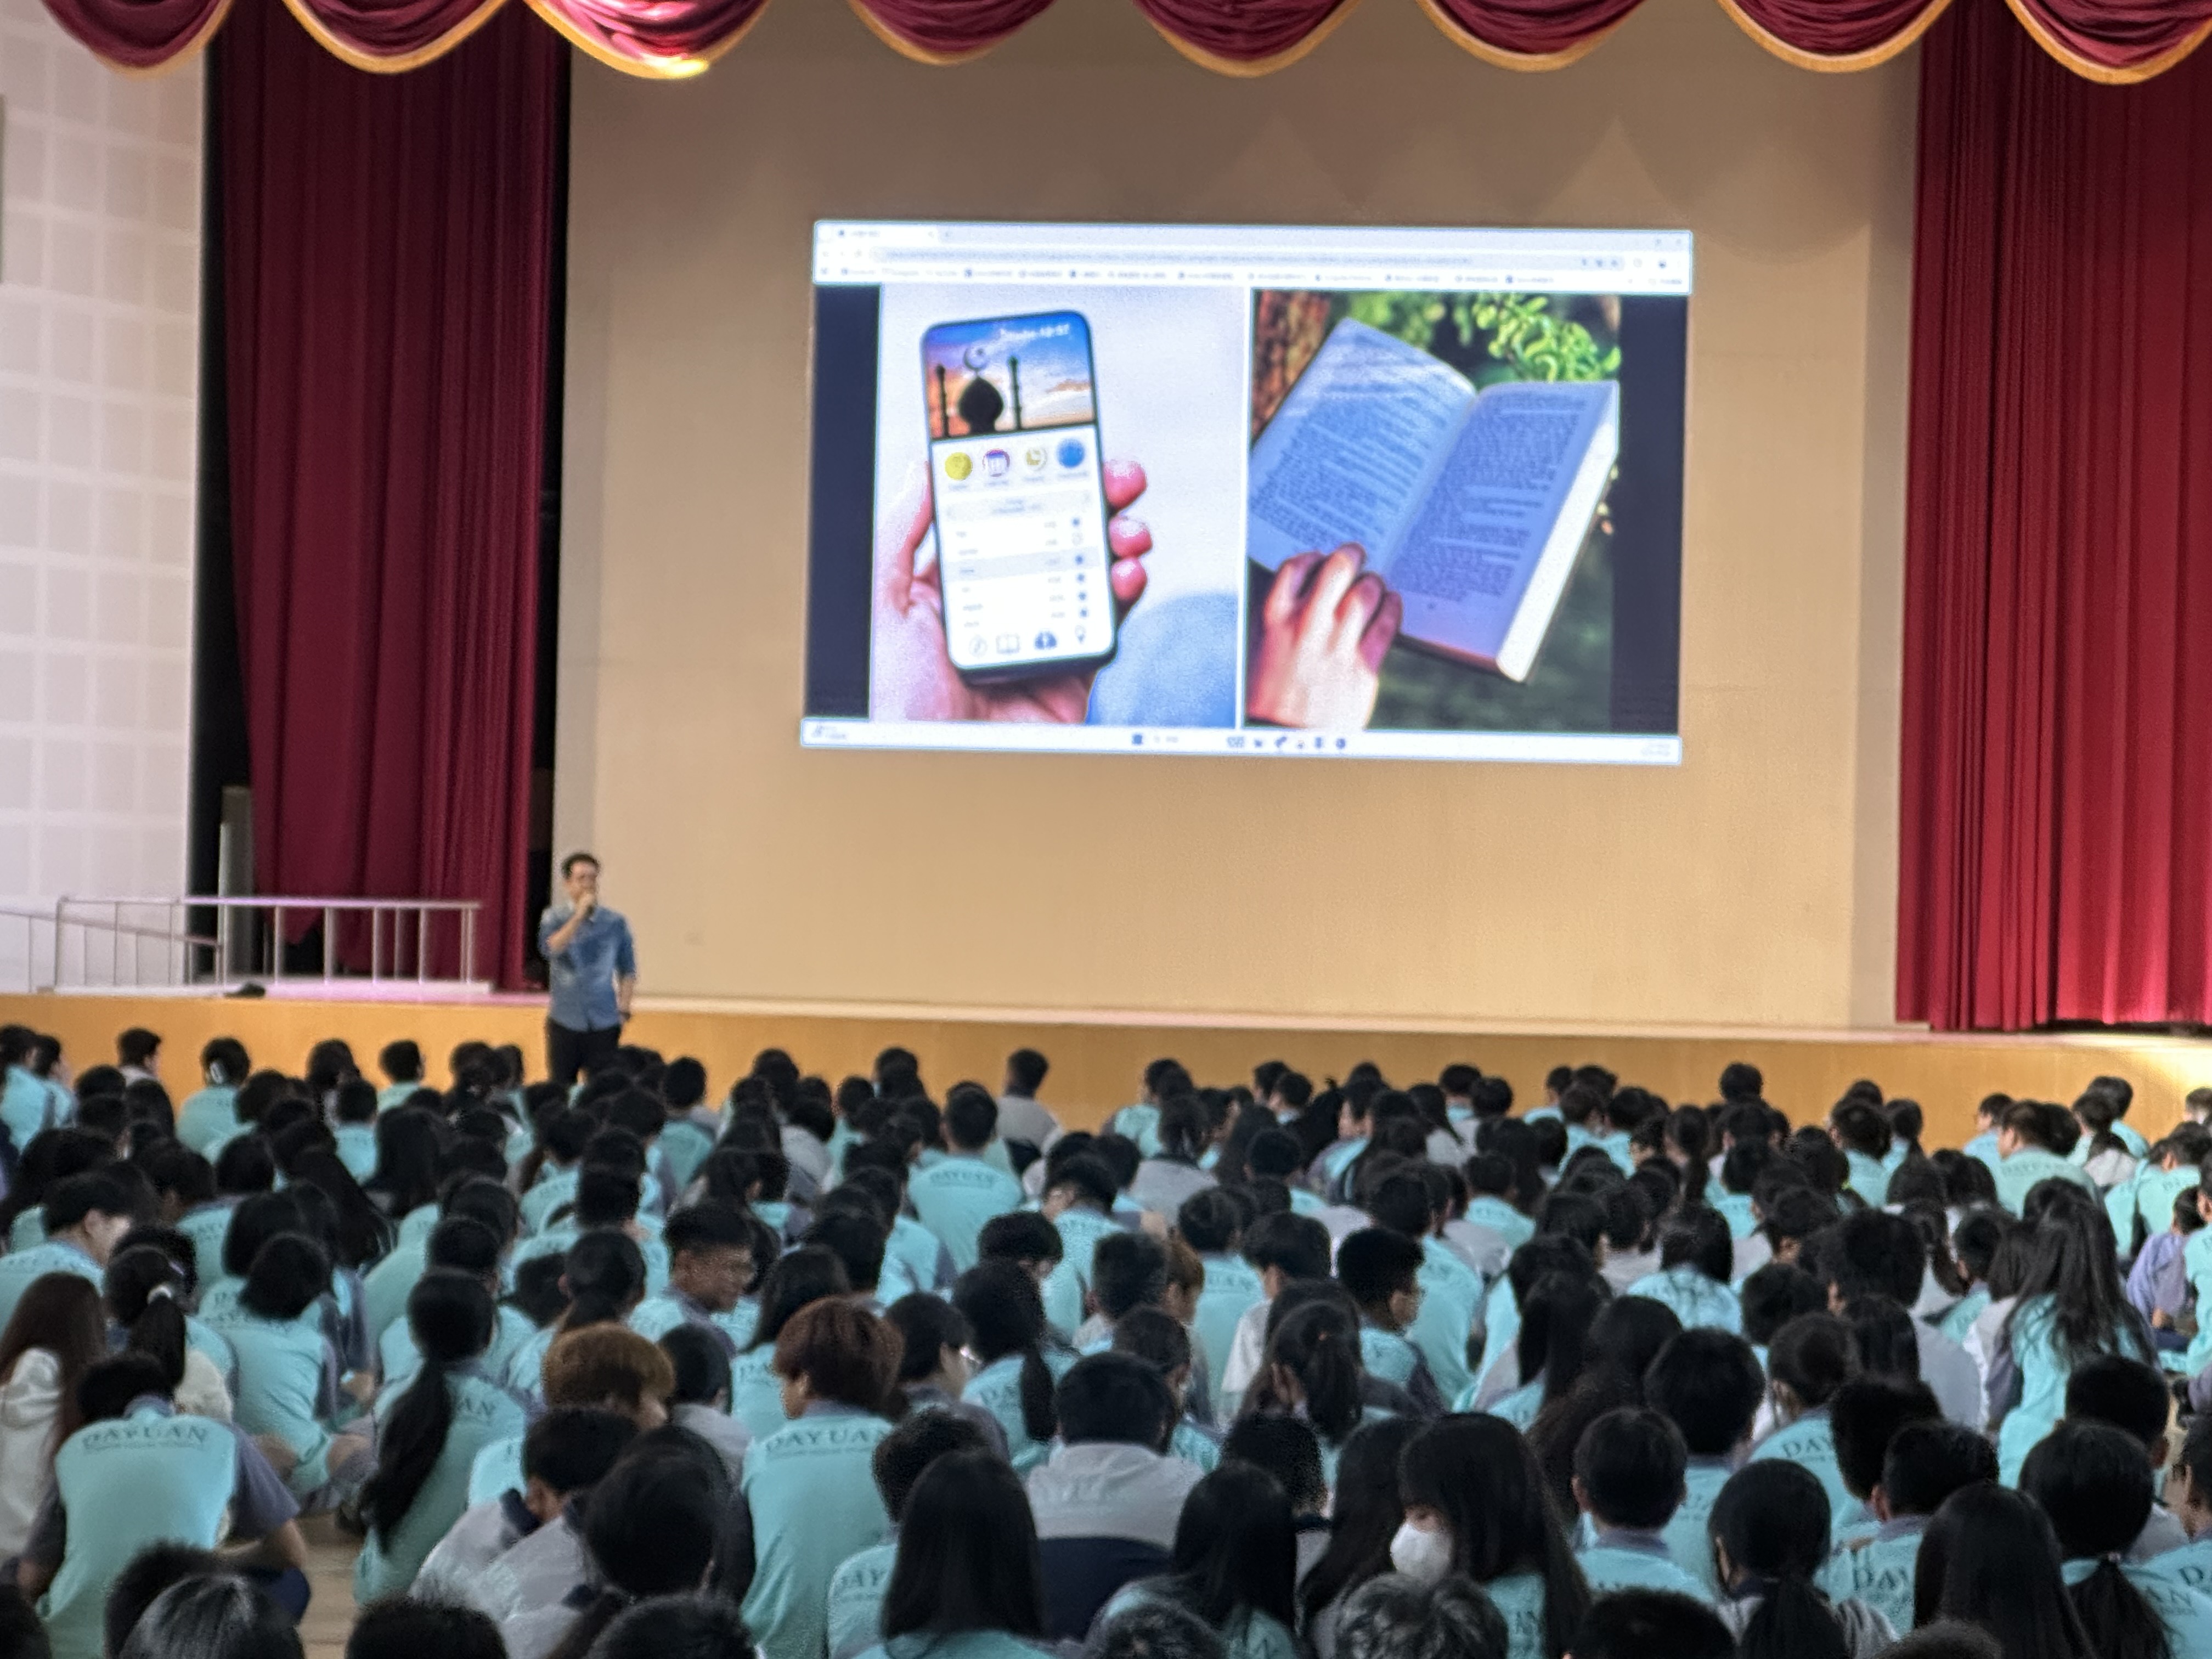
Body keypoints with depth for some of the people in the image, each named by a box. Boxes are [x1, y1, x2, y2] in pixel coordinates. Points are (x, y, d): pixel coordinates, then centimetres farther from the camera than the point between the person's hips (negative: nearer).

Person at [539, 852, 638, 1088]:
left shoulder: (615, 922, 4)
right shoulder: (555, 917, 2)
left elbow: (627, 970, 11)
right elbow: (550, 949, -17)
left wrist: (624, 1010, 2)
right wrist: (579, 916, -19)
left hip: (604, 1023, 0)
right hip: (564, 1021, 0)